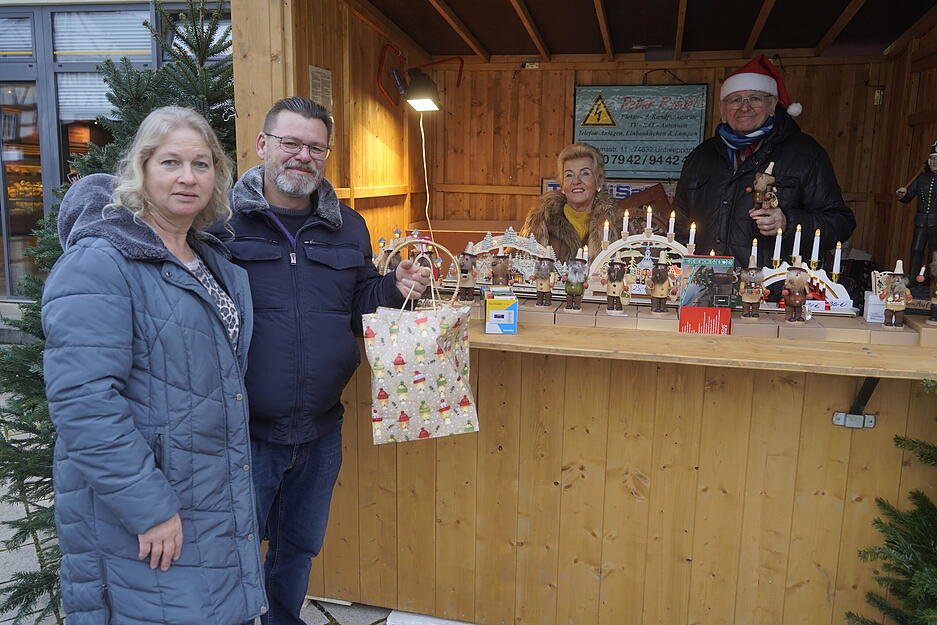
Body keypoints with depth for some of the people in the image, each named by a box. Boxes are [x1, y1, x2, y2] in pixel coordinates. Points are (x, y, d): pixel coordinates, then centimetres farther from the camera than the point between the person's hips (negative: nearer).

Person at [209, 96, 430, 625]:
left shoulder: (348, 227, 7)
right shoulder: (221, 219, -8)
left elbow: (359, 306, 12)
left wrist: (397, 288, -6)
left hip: (321, 430, 5)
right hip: (243, 429, -5)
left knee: (301, 547, 24)